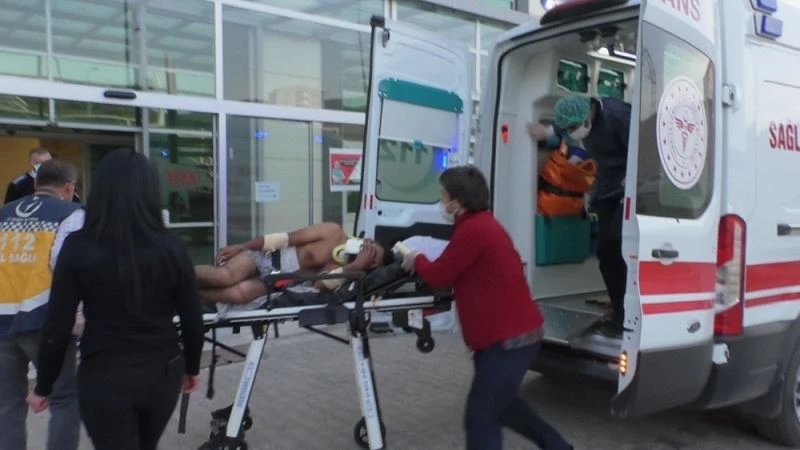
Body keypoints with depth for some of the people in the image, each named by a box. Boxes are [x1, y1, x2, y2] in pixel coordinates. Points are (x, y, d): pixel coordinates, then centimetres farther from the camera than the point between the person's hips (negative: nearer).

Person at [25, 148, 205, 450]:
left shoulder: (79, 247, -10)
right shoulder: (172, 248, -7)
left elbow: (57, 326, -8)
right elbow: (192, 320, -1)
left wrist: (43, 386, 6)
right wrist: (192, 367, 15)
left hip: (104, 377, -3)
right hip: (162, 373, 3)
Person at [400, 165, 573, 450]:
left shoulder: (473, 229, -21)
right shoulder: (482, 224, 12)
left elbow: (439, 277, -13)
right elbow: (454, 270, 17)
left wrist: (417, 260, 5)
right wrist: (424, 263, 10)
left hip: (508, 338, -11)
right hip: (514, 332, 11)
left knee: (480, 417, -1)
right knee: (500, 403, 27)